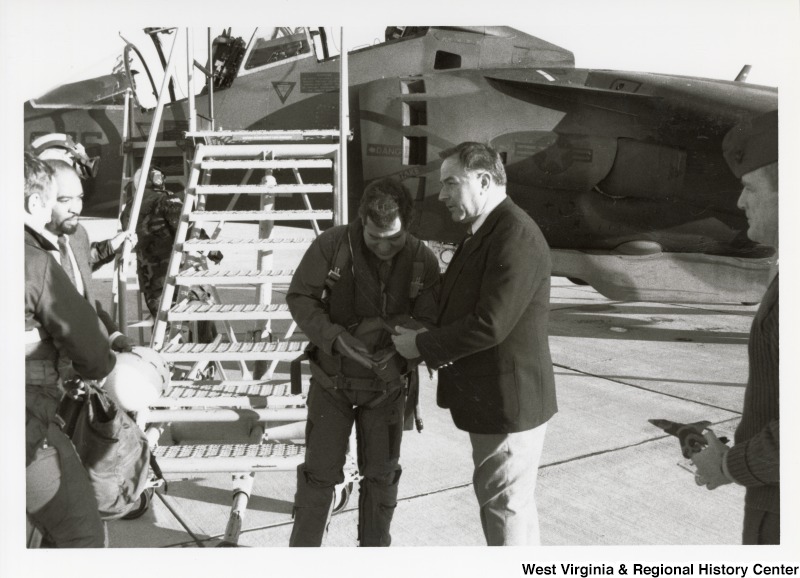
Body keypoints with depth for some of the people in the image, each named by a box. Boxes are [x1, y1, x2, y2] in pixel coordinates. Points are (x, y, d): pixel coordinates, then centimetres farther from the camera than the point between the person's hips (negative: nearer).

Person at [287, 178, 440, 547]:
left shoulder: (423, 261, -13)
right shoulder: (332, 245, -17)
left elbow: (430, 323, -9)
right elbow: (300, 297, -12)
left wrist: (396, 346, -29)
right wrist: (335, 337, -27)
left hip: (387, 385, 2)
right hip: (332, 380, -1)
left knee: (381, 474, 13)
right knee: (320, 472, 4)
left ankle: (374, 548, 34)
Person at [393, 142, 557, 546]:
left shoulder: (515, 235, -22)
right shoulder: (485, 233, 11)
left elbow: (490, 325, -27)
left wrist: (422, 346, -16)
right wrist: (421, 338, 4)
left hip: (508, 399, -10)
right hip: (487, 395, 10)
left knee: (507, 505, 4)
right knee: (495, 496, 23)